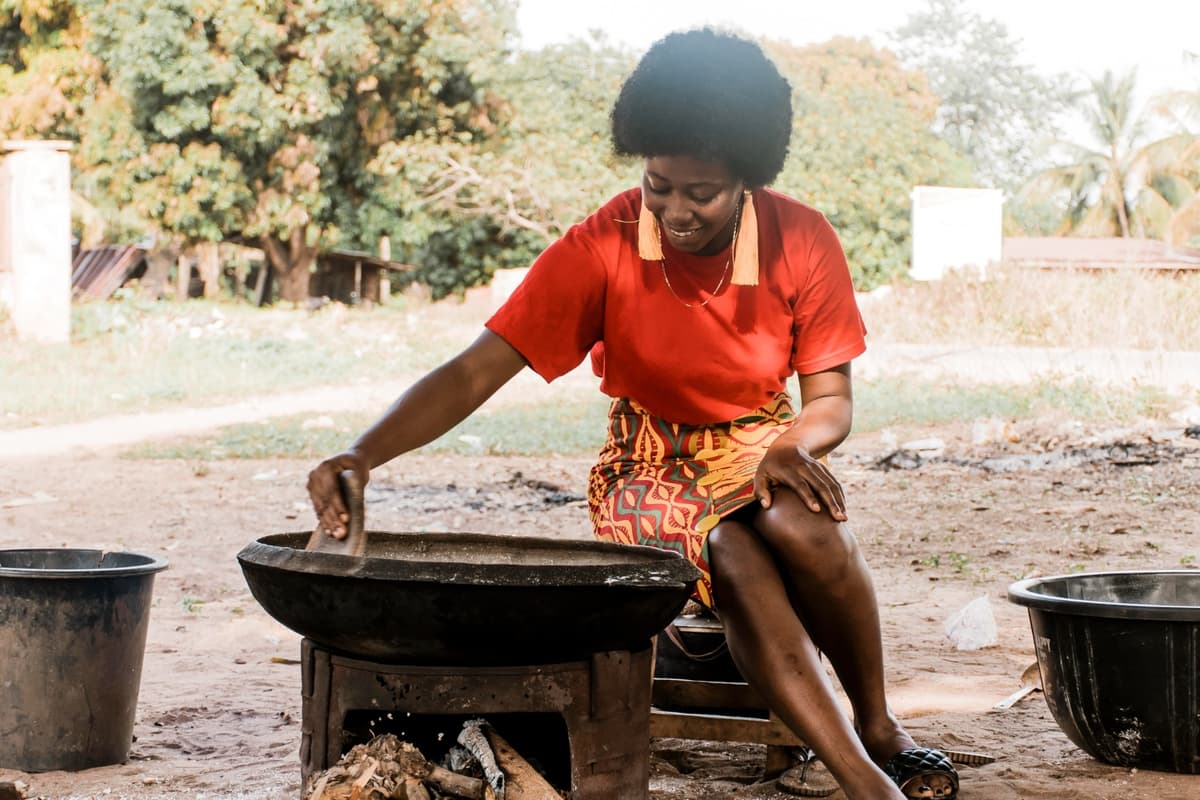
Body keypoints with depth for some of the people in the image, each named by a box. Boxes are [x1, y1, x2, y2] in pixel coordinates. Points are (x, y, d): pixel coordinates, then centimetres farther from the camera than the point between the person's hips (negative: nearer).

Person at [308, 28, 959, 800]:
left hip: (759, 452, 1)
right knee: (737, 562, -35)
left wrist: (794, 445, -29)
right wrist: (362, 455, -38)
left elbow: (832, 400, -4)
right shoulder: (601, 249, -18)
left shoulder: (802, 241, -12)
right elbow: (475, 372, -22)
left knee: (802, 526, -35)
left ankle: (879, 727, -12)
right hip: (652, 468, -1)